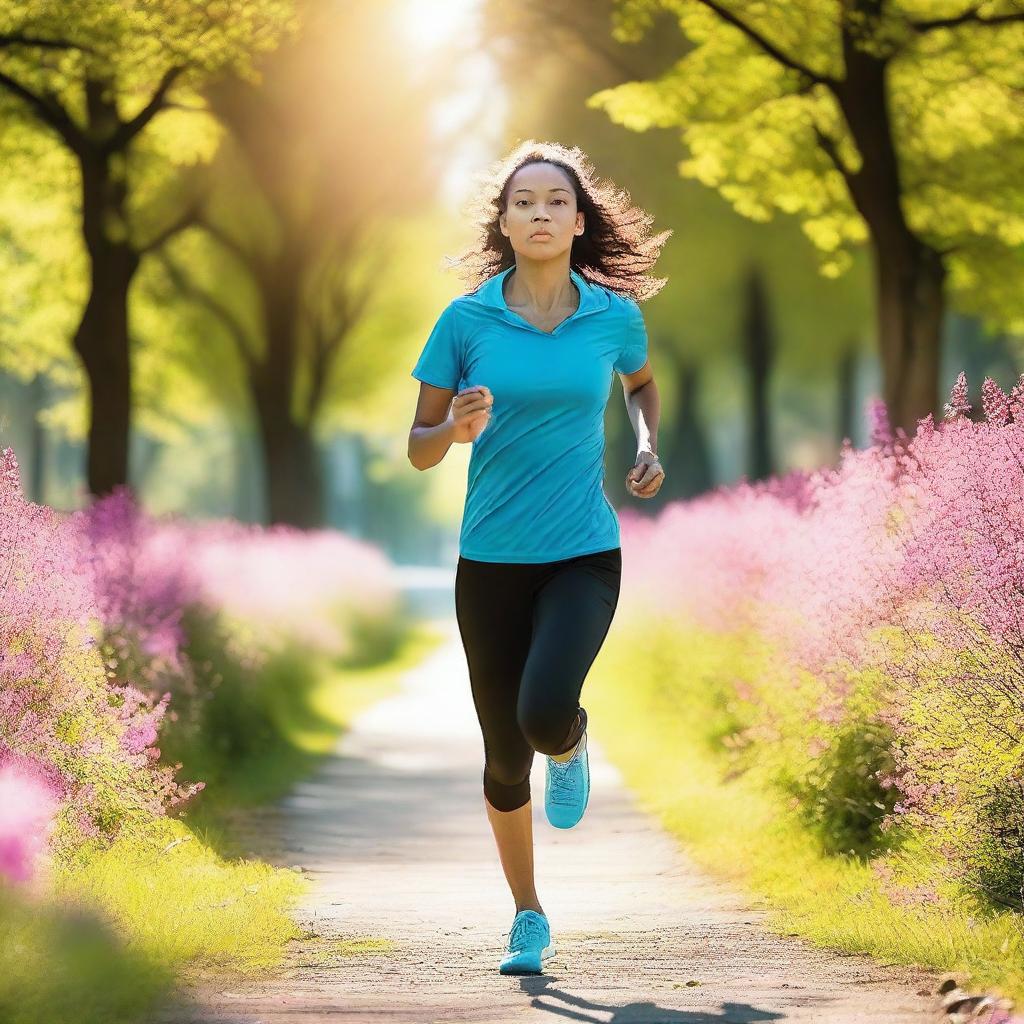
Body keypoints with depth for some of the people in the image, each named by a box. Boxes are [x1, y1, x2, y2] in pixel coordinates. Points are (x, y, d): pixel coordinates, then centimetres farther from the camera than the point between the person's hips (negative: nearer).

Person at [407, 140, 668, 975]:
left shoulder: (614, 316, -1)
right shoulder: (466, 320, -4)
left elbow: (643, 382, 23)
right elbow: (420, 448, 1)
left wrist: (650, 447, 5)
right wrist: (456, 429, -21)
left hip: (583, 555, -1)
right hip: (491, 558, 1)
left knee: (545, 716, -26)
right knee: (505, 754, 8)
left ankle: (571, 745, 14)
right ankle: (529, 919, 29)